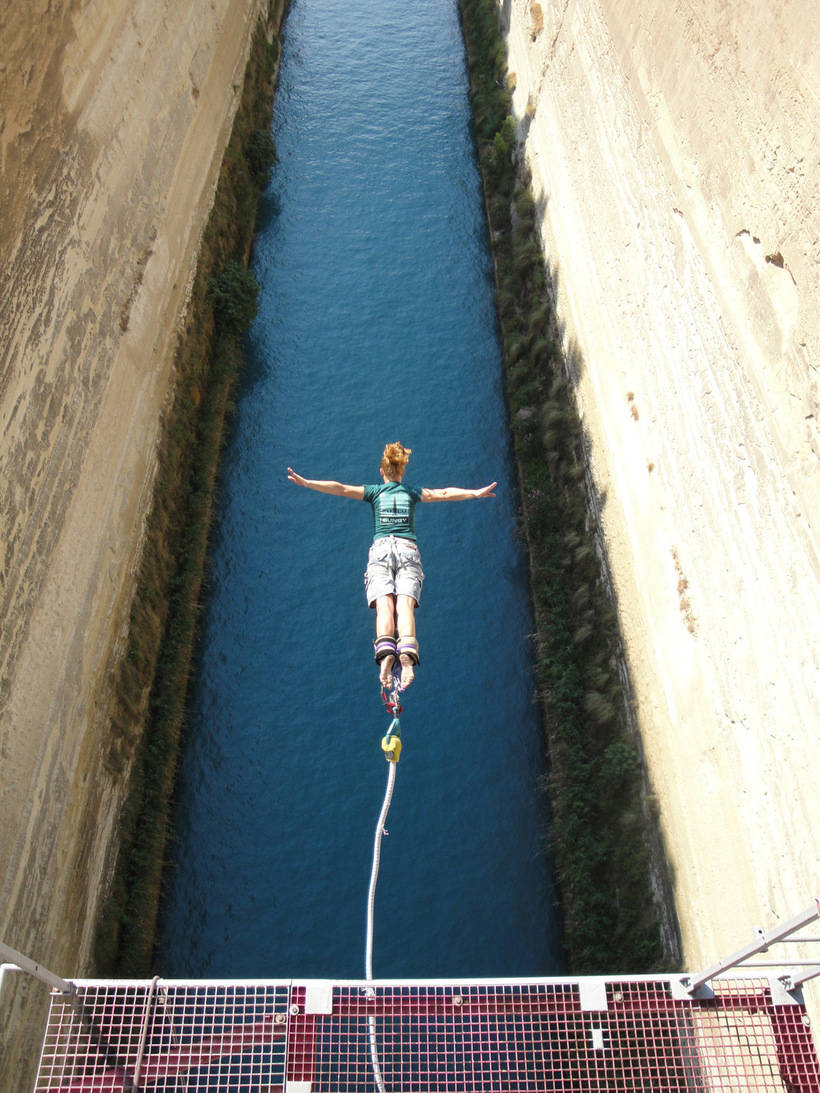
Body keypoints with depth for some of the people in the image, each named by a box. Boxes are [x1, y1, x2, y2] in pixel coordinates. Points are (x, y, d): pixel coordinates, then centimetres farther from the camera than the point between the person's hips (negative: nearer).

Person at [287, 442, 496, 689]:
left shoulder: (374, 492, 18)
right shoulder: (412, 493, 21)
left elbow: (340, 488, 9)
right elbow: (444, 493, 16)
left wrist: (305, 482, 9)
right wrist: (476, 493, 23)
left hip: (381, 549, 0)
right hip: (408, 550, 1)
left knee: (384, 605, -17)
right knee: (405, 605, -17)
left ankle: (386, 655, -42)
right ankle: (407, 656, -42)